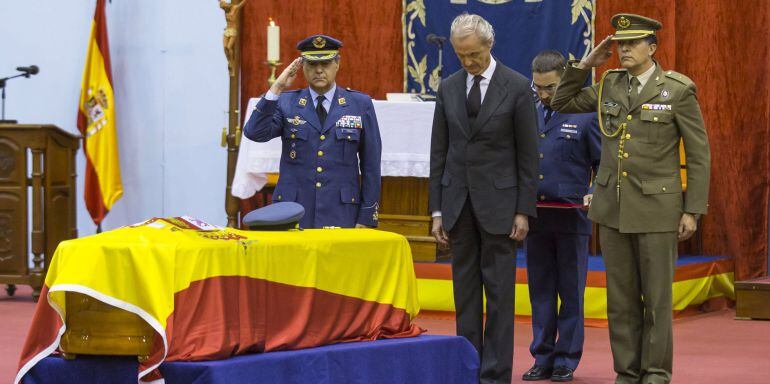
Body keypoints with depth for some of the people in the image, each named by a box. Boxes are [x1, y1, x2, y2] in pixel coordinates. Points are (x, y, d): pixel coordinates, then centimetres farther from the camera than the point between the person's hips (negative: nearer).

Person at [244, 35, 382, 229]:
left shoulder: (361, 105, 6)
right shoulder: (286, 103, 7)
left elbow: (371, 164, 6)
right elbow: (254, 133, -9)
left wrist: (367, 217, 1)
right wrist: (276, 89, -14)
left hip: (340, 215, 0)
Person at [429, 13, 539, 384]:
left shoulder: (517, 87, -4)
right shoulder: (448, 88, 7)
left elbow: (528, 154, -4)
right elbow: (439, 152, 9)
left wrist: (524, 211, -7)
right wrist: (437, 210, 5)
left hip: (498, 200, -4)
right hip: (458, 200, 4)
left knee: (499, 291, -2)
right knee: (465, 291, 7)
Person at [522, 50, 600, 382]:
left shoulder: (586, 115, -1)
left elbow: (603, 164, 2)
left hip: (571, 217, -4)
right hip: (534, 216, 4)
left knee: (571, 292, 3)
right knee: (540, 291, 8)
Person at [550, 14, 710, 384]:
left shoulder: (678, 90, -7)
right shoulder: (610, 86, 6)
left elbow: (699, 154, -6)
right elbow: (561, 104, 15)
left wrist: (692, 211, -9)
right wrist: (585, 64, 3)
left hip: (656, 206, -4)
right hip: (613, 206, 4)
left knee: (656, 296, 0)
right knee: (621, 297, 6)